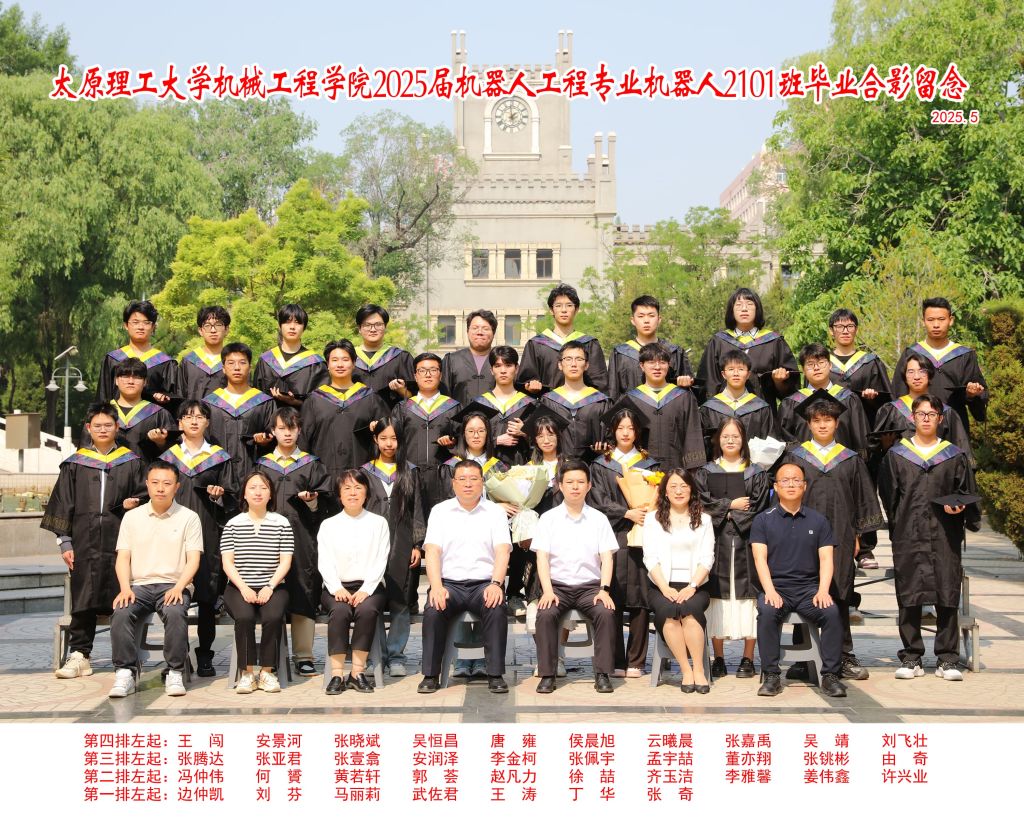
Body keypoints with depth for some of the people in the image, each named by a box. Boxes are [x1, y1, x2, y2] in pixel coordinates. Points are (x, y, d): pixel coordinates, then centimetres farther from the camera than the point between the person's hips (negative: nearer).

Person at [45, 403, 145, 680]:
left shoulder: (131, 462, 9)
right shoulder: (75, 464, 10)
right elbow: (63, 503, 9)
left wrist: (132, 503, -12)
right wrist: (65, 542, 3)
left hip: (120, 539, -1)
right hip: (85, 540, 1)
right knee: (84, 598, -1)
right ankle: (79, 655, 4)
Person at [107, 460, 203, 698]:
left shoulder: (189, 518, 7)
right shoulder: (132, 516, 14)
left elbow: (193, 560, 0)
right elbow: (123, 558, 8)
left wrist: (178, 587, -17)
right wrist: (125, 588, -10)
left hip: (173, 585, -2)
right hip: (139, 585, 2)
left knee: (175, 613, -35)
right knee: (121, 613, -30)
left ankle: (175, 674, -24)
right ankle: (125, 674, -23)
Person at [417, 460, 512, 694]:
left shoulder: (495, 512, 10)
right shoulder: (440, 511, 11)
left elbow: (502, 552, -2)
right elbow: (432, 551, 1)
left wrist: (496, 583, -20)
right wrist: (436, 586, -16)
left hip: (484, 584, 0)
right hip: (449, 583, 0)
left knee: (497, 609, -31)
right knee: (433, 610, -29)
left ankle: (496, 675, -23)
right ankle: (430, 675, -17)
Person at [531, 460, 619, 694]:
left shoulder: (598, 519, 10)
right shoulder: (548, 518, 8)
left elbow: (607, 557, 3)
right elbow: (542, 557, 0)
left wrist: (604, 589, -13)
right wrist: (547, 591, -15)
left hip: (590, 585, 1)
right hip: (557, 585, 0)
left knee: (606, 613, -29)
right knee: (545, 614, -30)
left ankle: (602, 674, -21)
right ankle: (547, 675, -22)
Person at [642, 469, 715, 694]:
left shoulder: (703, 520, 14)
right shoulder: (652, 519, 13)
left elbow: (706, 558, 4)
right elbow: (651, 558, 2)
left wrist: (692, 586, -13)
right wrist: (665, 588, -14)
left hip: (694, 585, 0)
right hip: (662, 585, 0)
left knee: (690, 609, -33)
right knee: (668, 610, -33)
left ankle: (698, 670, -30)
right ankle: (686, 671, -29)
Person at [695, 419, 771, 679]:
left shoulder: (757, 474, 10)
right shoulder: (705, 473, 12)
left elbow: (758, 509, -1)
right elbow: (701, 502, -1)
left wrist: (727, 515, -7)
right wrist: (731, 505, -6)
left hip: (746, 544, 0)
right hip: (715, 543, 1)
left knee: (747, 597, -4)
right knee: (717, 598, -3)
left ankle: (748, 660, 2)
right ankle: (718, 659, 3)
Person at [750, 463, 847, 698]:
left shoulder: (818, 521, 13)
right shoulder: (763, 520, 8)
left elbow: (826, 559, 6)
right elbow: (760, 558, -2)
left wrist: (823, 591, -12)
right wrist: (770, 591, -18)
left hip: (809, 588, 1)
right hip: (776, 587, -1)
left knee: (831, 612, -28)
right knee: (767, 612, -33)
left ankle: (830, 676, -18)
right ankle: (771, 675, -23)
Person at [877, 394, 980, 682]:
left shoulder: (955, 456, 10)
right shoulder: (896, 456, 10)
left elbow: (966, 494, 12)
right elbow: (888, 497, 10)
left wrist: (958, 506, -9)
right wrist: (896, 528, 1)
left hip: (944, 537, 0)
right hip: (908, 536, 0)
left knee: (946, 597, -1)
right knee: (909, 597, 0)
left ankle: (947, 660, 6)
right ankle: (911, 658, 7)